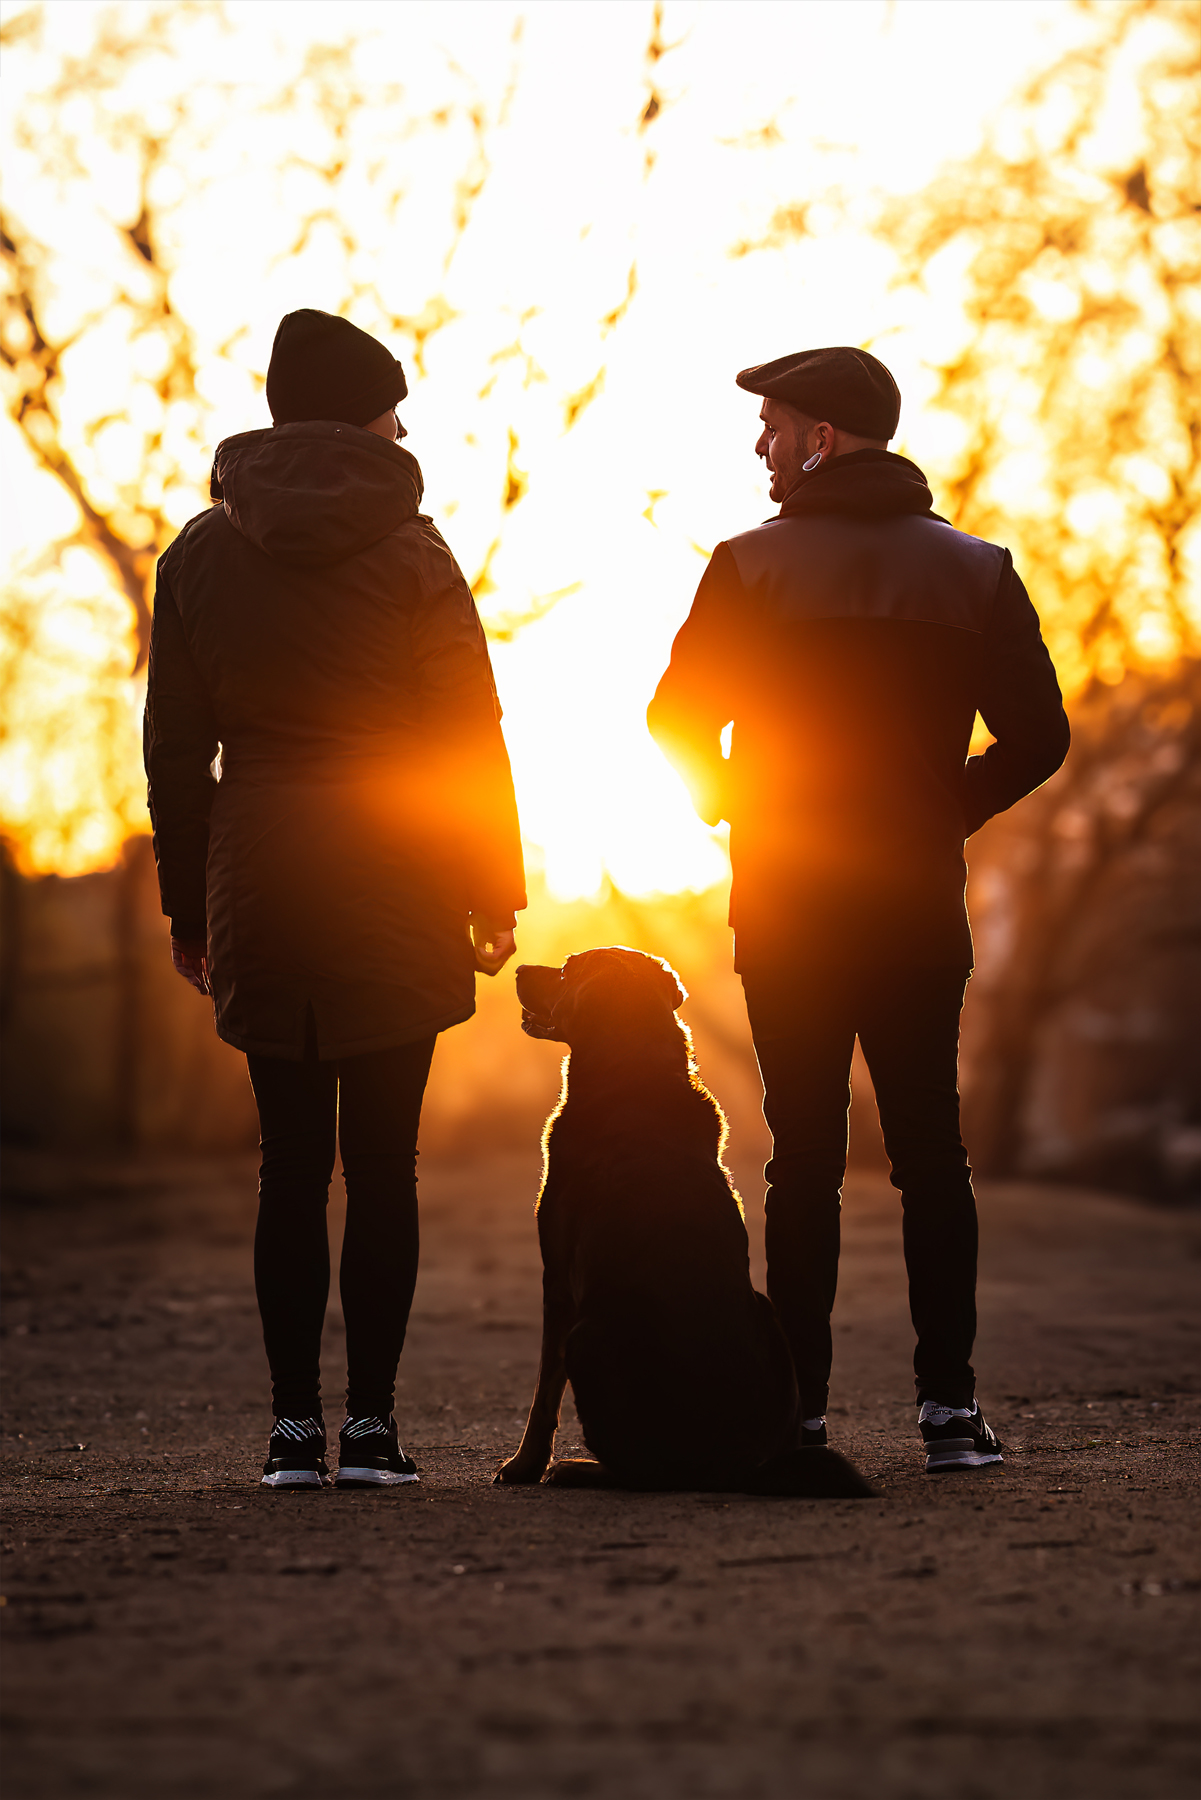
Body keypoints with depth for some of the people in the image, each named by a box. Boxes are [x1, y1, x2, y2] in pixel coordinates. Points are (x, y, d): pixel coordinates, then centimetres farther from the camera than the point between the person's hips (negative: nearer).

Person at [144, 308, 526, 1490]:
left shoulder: (199, 555, 6)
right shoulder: (406, 550, -4)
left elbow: (175, 750, 8)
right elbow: (468, 734, -3)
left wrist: (189, 908, 13)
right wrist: (494, 892, 5)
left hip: (259, 889, 3)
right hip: (395, 897, -3)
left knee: (290, 1161, 6)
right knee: (382, 1160, 2)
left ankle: (293, 1426, 6)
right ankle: (370, 1424, 1)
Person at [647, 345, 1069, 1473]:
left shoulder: (752, 566, -4)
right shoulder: (975, 571, 3)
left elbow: (677, 722, -4)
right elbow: (1038, 738, 1)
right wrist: (940, 813, 13)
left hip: (786, 914, -1)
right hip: (921, 910, 1)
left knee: (803, 1158, 3)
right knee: (931, 1153, 7)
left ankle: (799, 1411, 3)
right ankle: (948, 1403, 2)